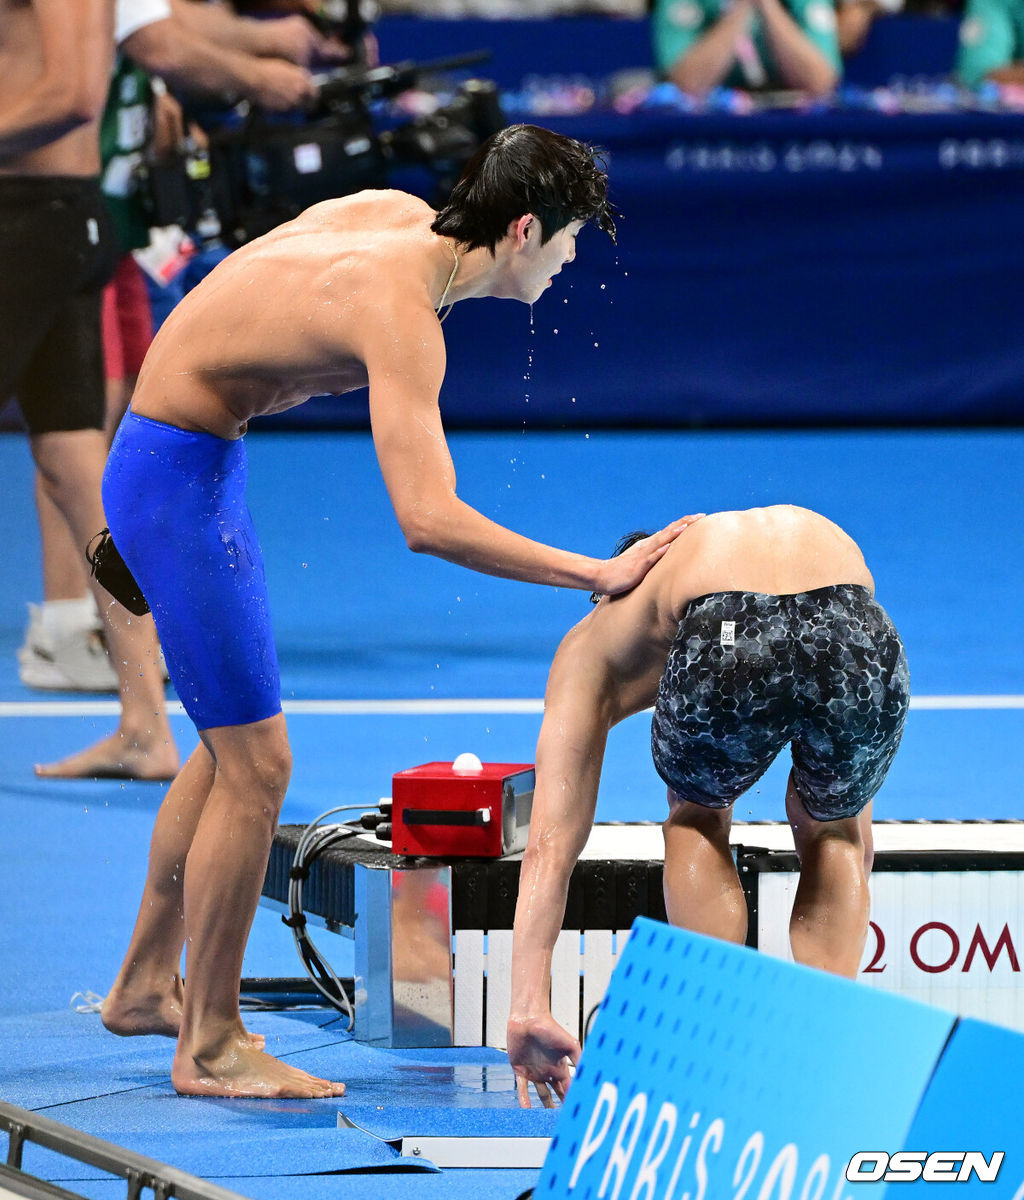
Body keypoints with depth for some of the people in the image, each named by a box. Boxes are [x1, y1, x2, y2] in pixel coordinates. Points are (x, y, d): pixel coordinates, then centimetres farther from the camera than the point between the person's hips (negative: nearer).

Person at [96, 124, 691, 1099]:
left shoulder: (396, 213, 2)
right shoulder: (400, 314, -27)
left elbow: (237, 280, 19)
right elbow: (428, 521, -37)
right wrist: (597, 574, -33)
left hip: (199, 461, 10)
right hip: (176, 480, -10)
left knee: (230, 746, 19)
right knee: (255, 763, -7)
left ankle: (144, 984, 32)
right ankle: (209, 1047, 1)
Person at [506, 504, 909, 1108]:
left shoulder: (597, 638, 37)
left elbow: (551, 843, 27)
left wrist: (529, 1010, 26)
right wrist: (835, 986, 61)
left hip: (726, 657, -2)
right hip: (863, 647, 2)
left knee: (698, 822, 33)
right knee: (831, 832, 34)